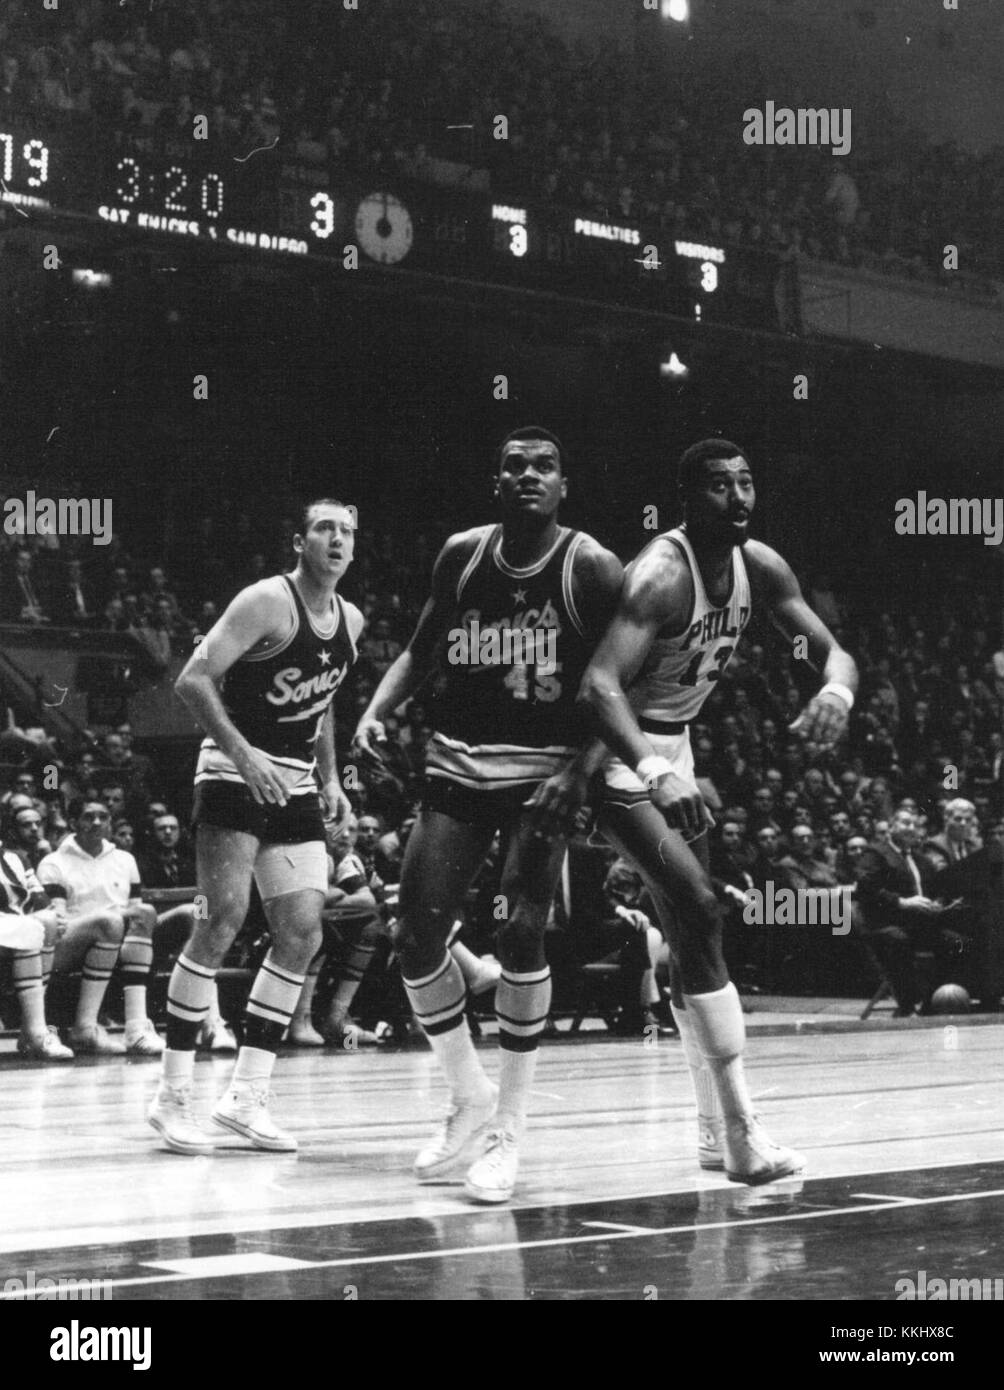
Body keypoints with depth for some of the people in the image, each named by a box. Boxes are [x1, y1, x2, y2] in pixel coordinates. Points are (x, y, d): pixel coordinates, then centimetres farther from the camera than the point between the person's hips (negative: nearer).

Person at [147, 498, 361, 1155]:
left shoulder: (350, 620, 11)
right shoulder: (268, 602, -13)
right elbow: (194, 678, -19)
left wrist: (330, 776, 17)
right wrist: (243, 754, -26)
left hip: (296, 784, 8)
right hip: (234, 773, -8)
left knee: (302, 934, 0)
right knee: (225, 916, -15)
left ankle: (247, 1095, 7)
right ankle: (174, 1095, -8)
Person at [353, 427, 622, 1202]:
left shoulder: (592, 569, -9)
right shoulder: (461, 556, 3)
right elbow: (422, 651, 15)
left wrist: (580, 770, -21)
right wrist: (377, 712, -1)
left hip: (545, 769, -4)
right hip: (459, 762, 4)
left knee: (521, 932, -15)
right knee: (417, 935, -3)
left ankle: (508, 1129, -2)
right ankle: (471, 1101, 17)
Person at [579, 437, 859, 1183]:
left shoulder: (758, 566, -3)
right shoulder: (662, 574, -27)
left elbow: (832, 651, 1)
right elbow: (599, 685, -39)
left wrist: (836, 692, -25)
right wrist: (655, 776, -54)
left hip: (673, 750, 9)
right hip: (624, 758, -9)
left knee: (694, 930, 12)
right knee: (699, 912, -20)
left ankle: (717, 1130, 20)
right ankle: (740, 1131, -20)